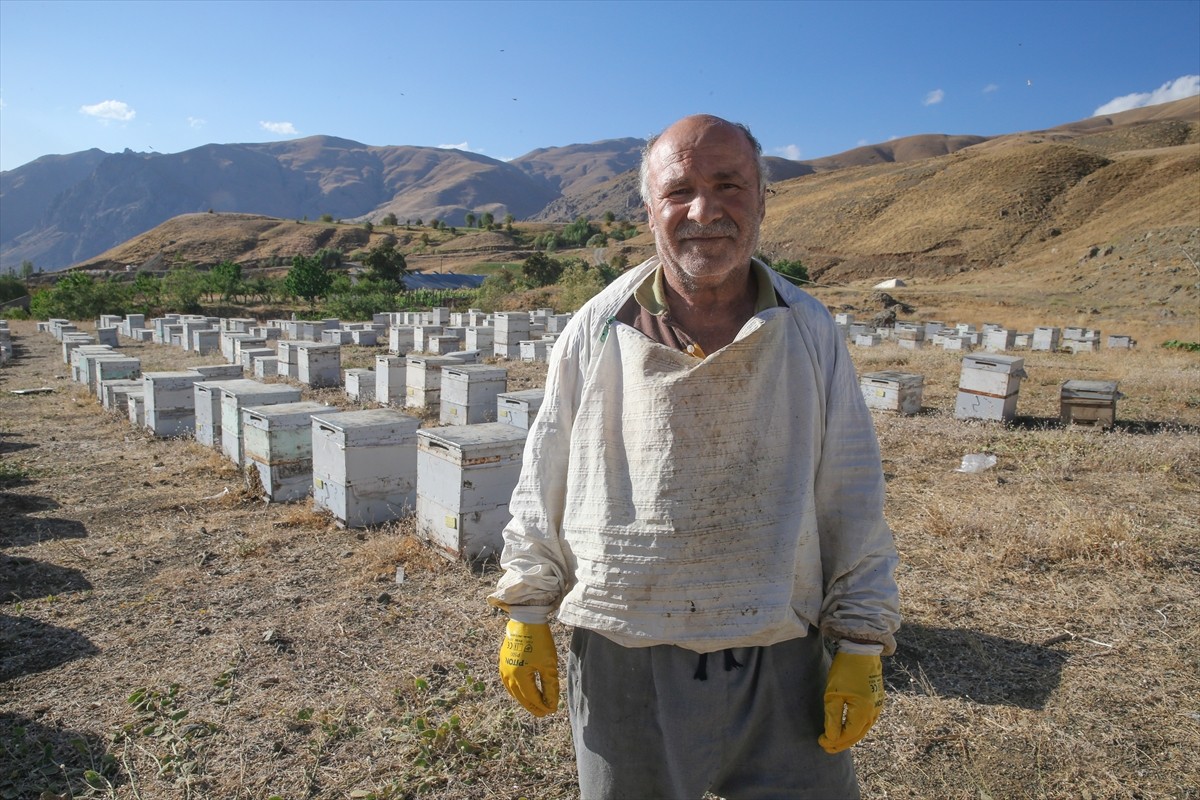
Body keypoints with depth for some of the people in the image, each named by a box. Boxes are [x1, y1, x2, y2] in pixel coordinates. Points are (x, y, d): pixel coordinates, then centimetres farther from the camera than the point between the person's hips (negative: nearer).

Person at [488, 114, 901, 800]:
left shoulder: (812, 334, -3)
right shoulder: (596, 332, -4)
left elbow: (854, 503, 1)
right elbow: (544, 486, 2)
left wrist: (863, 647, 2)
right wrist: (527, 618, 5)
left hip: (780, 664, 1)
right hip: (622, 660, 0)